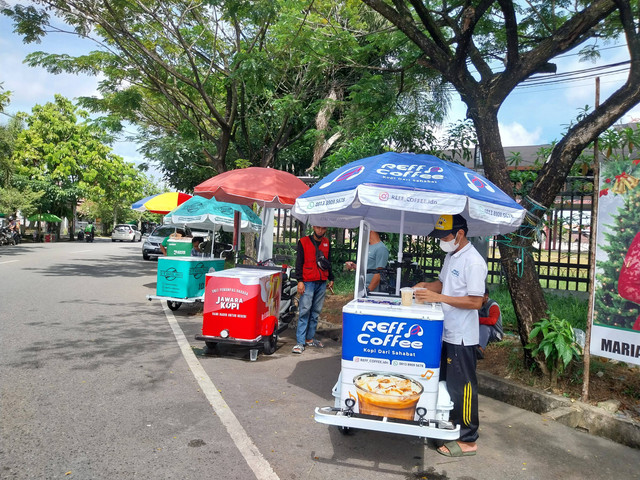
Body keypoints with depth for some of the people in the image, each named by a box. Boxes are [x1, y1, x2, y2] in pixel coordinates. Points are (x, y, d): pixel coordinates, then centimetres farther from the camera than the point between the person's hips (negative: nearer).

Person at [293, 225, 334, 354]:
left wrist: (331, 279, 20)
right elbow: (299, 263, -3)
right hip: (308, 282, -5)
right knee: (305, 311, -8)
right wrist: (300, 281, -11)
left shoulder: (326, 243, 14)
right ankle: (300, 342, -6)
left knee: (316, 312, 8)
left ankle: (310, 339, 17)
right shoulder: (304, 242, 0)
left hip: (322, 283, 5)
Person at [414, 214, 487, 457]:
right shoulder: (450, 256, 10)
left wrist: (439, 297, -25)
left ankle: (468, 440, 14)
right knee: (444, 382, 20)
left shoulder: (474, 262, -19)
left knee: (461, 387, 1)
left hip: (461, 337, -9)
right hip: (445, 332, 9)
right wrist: (427, 286, 3)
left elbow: (476, 301, -23)